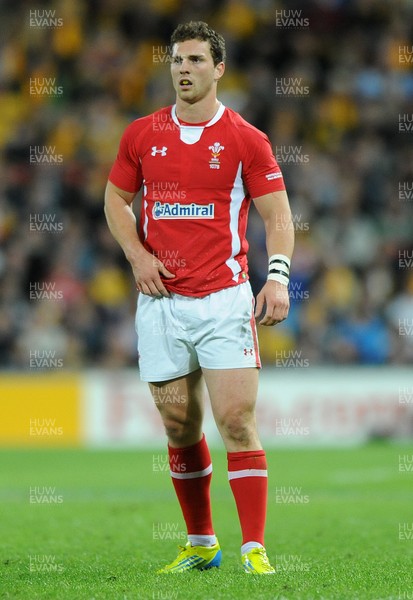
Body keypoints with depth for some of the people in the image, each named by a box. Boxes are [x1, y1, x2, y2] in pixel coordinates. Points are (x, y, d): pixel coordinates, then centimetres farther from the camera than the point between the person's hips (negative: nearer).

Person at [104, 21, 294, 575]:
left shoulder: (245, 139, -1)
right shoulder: (141, 135, 8)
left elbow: (277, 215, 0)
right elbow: (116, 200, 18)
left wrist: (278, 277, -15)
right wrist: (137, 254, 1)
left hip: (223, 299, -3)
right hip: (160, 301, 3)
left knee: (237, 421, -11)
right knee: (180, 428, 8)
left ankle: (255, 550, -9)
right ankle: (201, 544, 22)